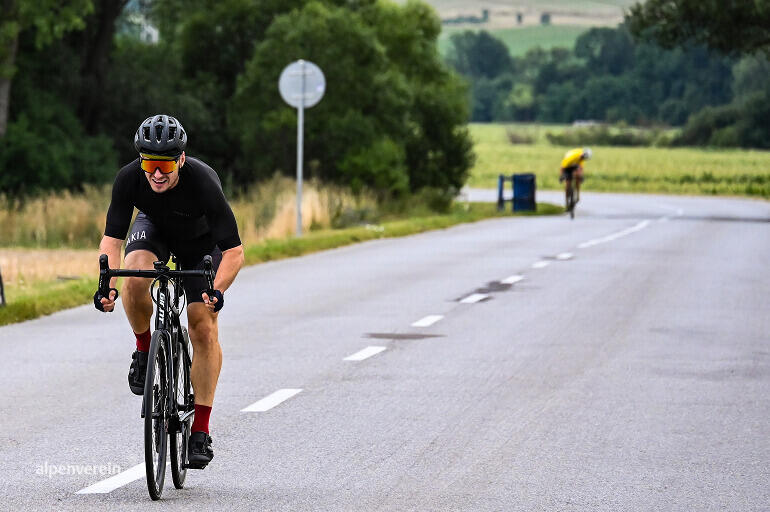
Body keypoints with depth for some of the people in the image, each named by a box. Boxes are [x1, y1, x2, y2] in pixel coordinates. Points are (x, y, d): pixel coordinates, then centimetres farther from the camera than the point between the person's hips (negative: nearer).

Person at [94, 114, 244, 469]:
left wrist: (217, 291, -52)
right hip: (155, 227, 2)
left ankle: (200, 432, -6)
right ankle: (144, 350, -4)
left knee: (203, 328, -12)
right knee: (135, 277, -33)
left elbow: (234, 251, -36)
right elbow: (112, 238, -26)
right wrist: (106, 284, -43)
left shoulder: (203, 182, -38)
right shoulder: (129, 179, -31)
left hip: (200, 241, -2)